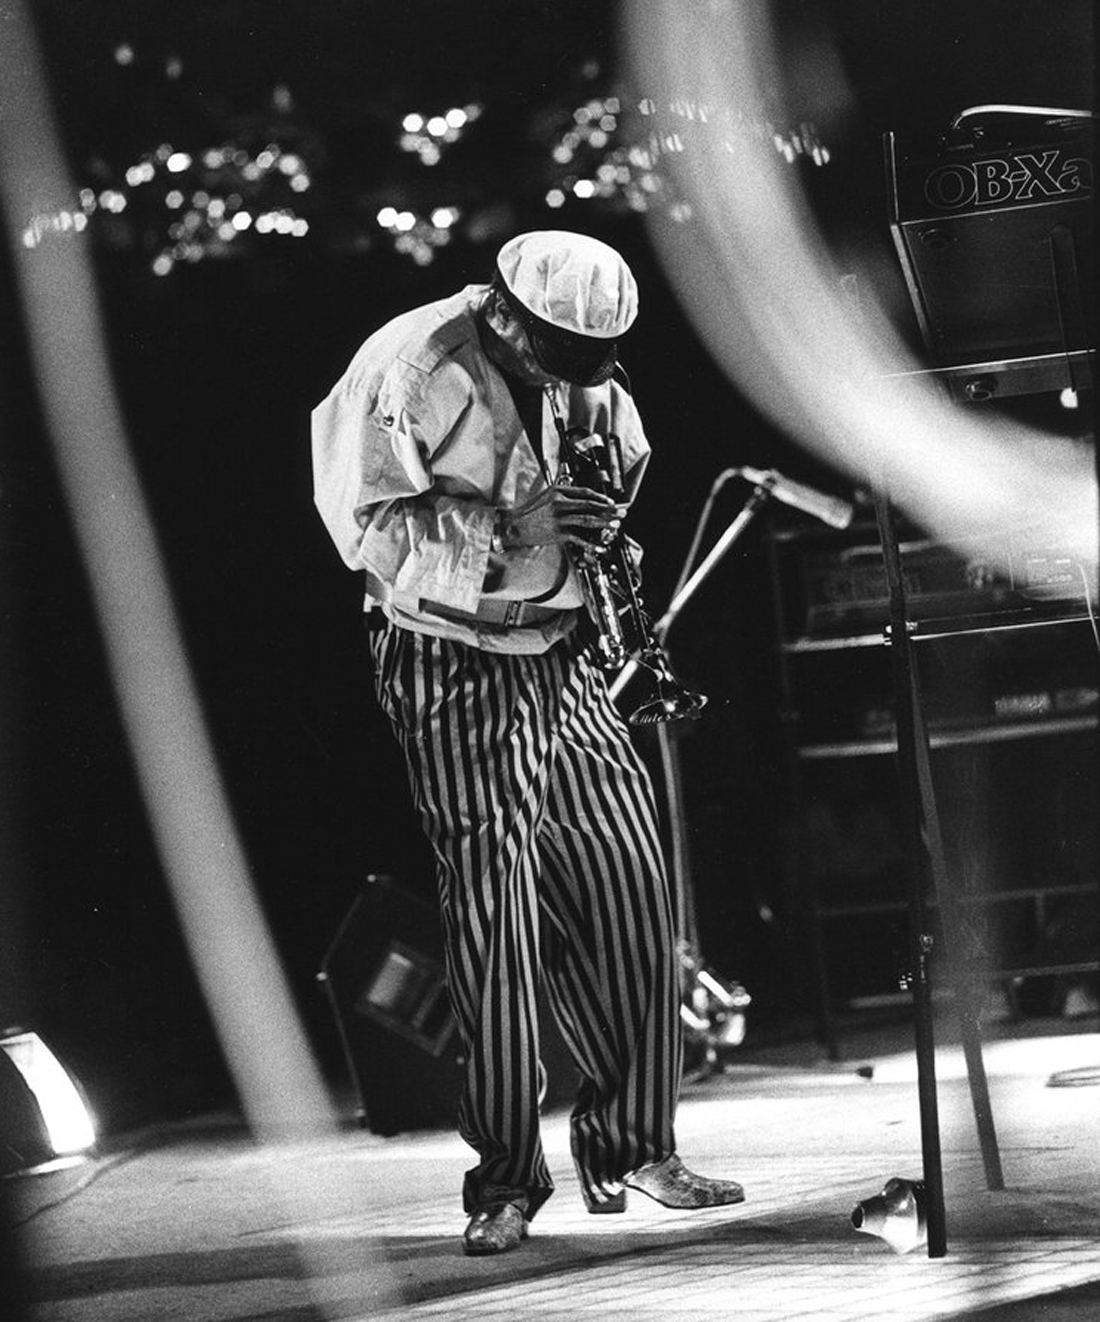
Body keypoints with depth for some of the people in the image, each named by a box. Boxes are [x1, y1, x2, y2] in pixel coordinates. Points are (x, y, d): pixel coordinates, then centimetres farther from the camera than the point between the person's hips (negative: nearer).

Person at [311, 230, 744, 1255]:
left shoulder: (576, 370, 3)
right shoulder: (406, 372, -16)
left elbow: (625, 454, 22)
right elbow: (369, 526, -18)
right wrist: (510, 529, -25)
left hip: (560, 657, 6)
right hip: (448, 663, -6)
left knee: (628, 890, 1)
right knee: (490, 907, -8)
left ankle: (631, 1142, 12)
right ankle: (505, 1180, 0)